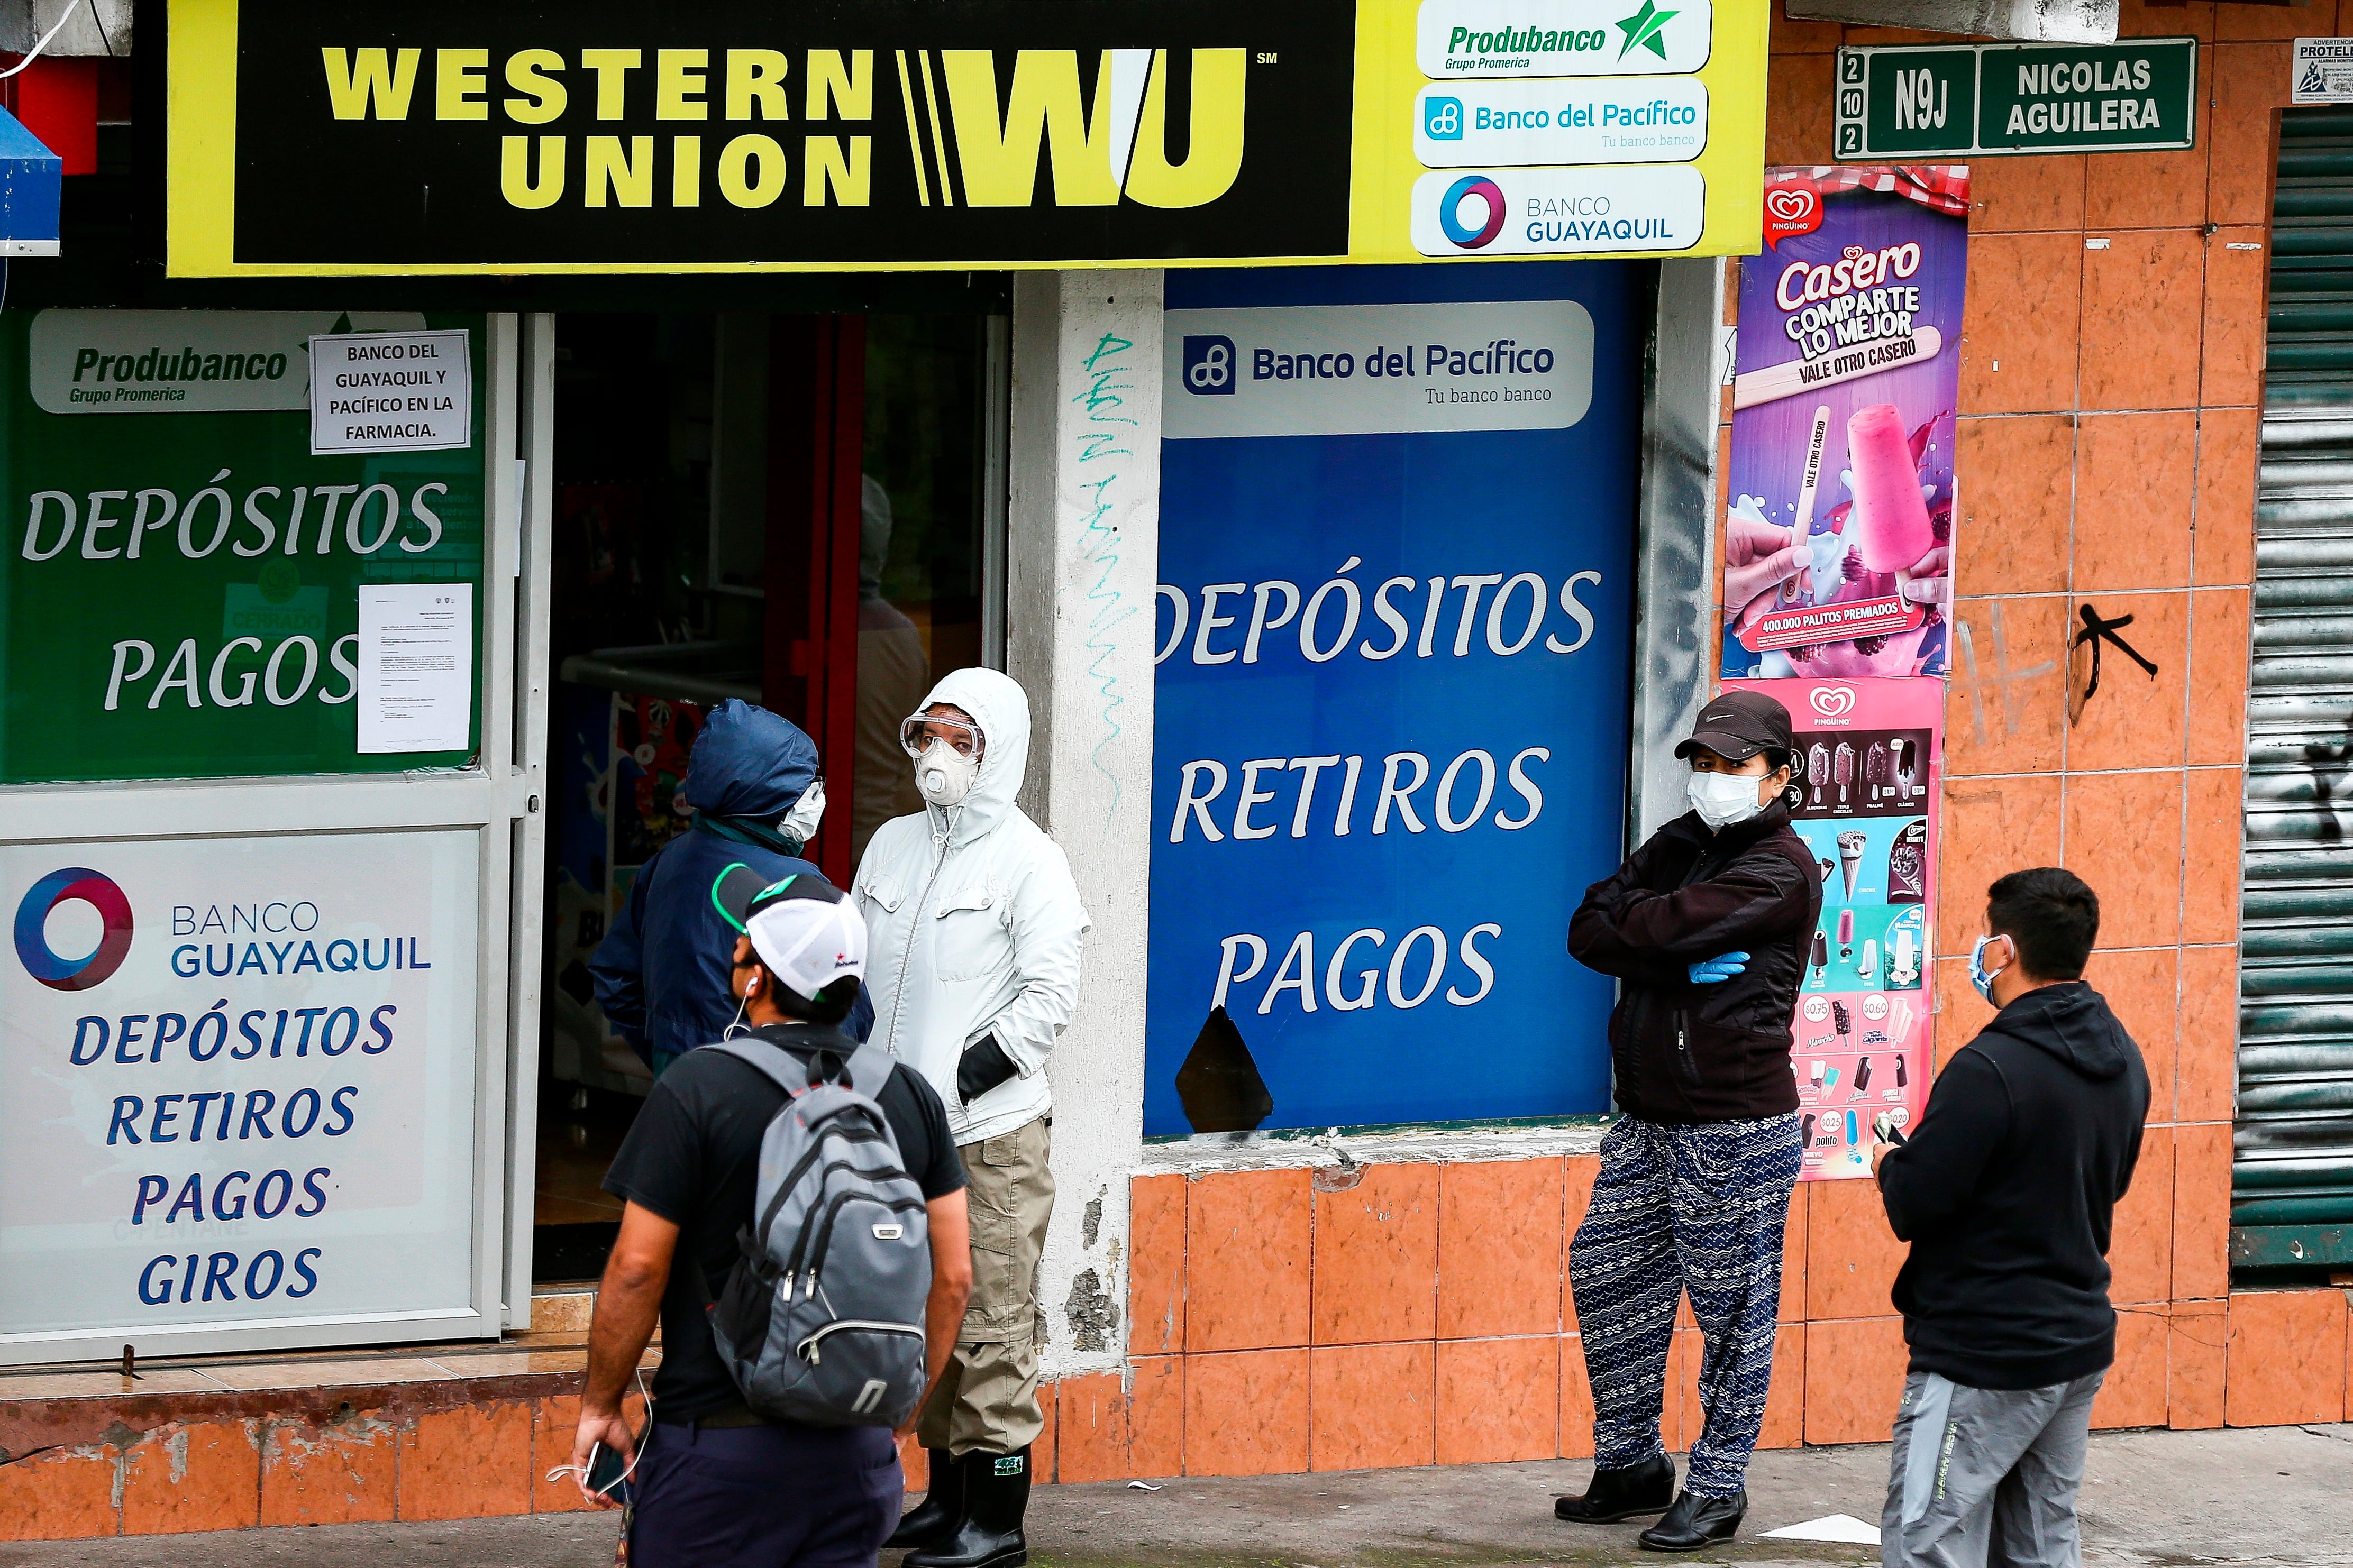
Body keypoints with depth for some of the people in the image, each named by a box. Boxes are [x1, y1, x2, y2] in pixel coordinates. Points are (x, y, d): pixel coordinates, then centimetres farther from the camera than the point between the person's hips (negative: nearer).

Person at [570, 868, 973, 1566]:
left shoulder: (695, 1089, -10)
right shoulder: (911, 1096, 5)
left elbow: (638, 1268, -10)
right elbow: (952, 1278, 8)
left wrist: (599, 1407, 1)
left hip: (717, 1446, -5)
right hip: (857, 1455, 5)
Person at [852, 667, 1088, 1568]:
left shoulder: (1026, 860, -6)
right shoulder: (892, 846, 13)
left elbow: (1050, 997, -11)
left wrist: (959, 1079, -16)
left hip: (992, 1132, -7)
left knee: (992, 1326, -6)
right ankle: (949, 1494, 22)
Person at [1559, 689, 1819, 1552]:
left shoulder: (1780, 870, -12)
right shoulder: (1680, 845, 13)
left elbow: (1655, 929, -22)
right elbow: (1588, 933, 1)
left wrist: (1626, 918, -2)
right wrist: (1674, 959, -14)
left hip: (1737, 1132, -8)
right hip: (1649, 1123, 8)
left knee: (1732, 1312, 0)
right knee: (1607, 1277, 11)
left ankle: (1717, 1488, 8)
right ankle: (1631, 1466, 23)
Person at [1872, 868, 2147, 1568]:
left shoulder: (1989, 1070, -22)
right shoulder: (2122, 1060, 7)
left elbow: (1912, 1205, -20)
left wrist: (1888, 1162, 4)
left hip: (1981, 1361, -9)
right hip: (2081, 1346, 9)